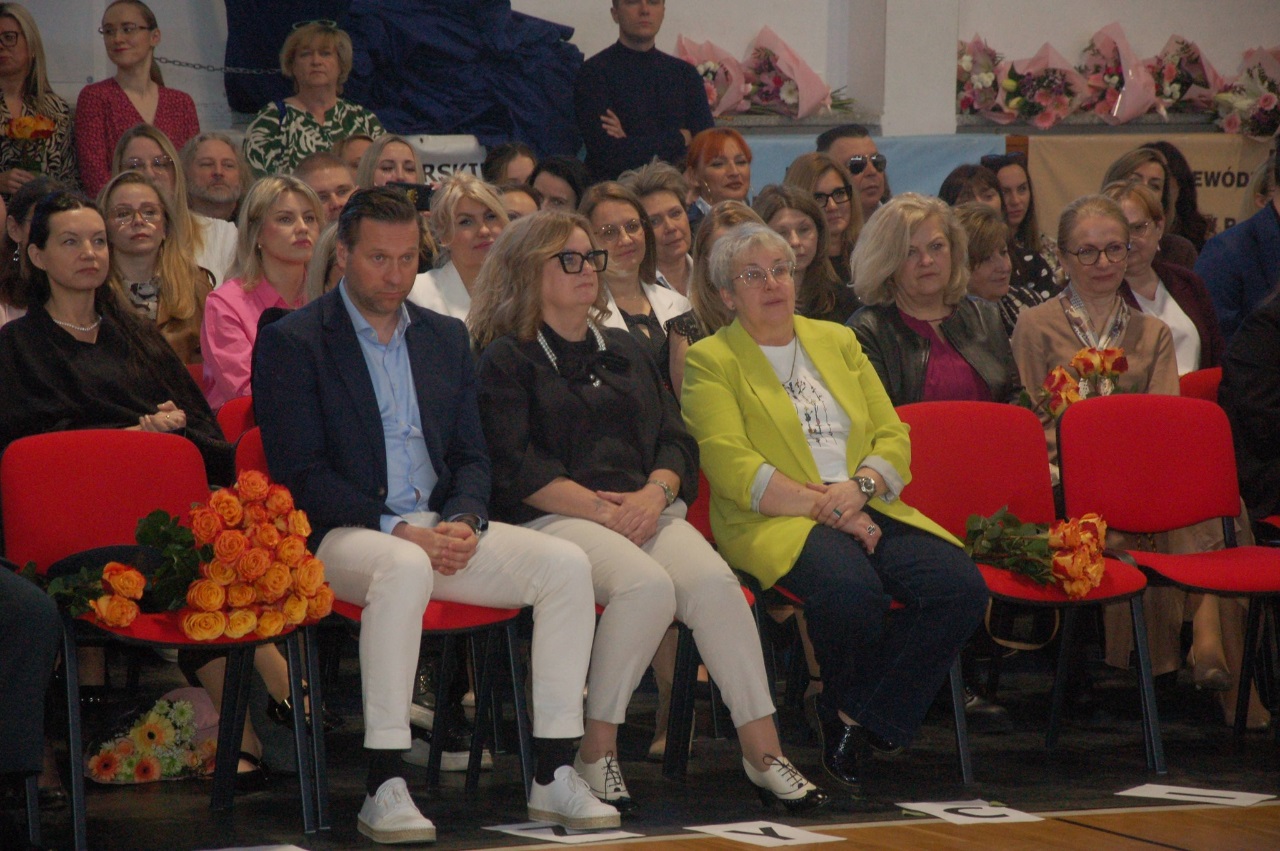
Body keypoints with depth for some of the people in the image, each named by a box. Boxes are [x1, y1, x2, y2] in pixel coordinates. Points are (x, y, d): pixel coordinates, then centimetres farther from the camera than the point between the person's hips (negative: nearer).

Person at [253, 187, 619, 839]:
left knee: (566, 563, -16)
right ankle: (384, 790, -36)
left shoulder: (446, 338, 18)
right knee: (404, 568, -39)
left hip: (440, 527, 6)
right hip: (342, 534, -6)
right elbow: (300, 474, -10)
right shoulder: (293, 342, -1)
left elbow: (471, 457, 17)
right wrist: (397, 530, -19)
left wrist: (463, 521, -6)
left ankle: (554, 777, -14)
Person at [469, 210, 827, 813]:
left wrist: (653, 494, -6)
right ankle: (597, 751, -23)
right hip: (556, 519, -5)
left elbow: (677, 441, 17)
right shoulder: (506, 360, 7)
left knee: (713, 581, -27)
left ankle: (763, 750, -26)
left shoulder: (624, 351, 26)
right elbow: (516, 467, -7)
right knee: (647, 584, -35)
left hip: (648, 510, 5)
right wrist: (603, 509, -14)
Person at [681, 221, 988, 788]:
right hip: (776, 523, -5)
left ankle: (859, 719, -10)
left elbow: (894, 437, 14)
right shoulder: (710, 361, 6)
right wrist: (822, 506, -18)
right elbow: (731, 465, -8)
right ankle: (847, 706, -6)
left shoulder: (837, 342, 23)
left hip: (869, 508, 5)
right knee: (850, 586, -38)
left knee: (961, 587, -22)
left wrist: (858, 487, -9)